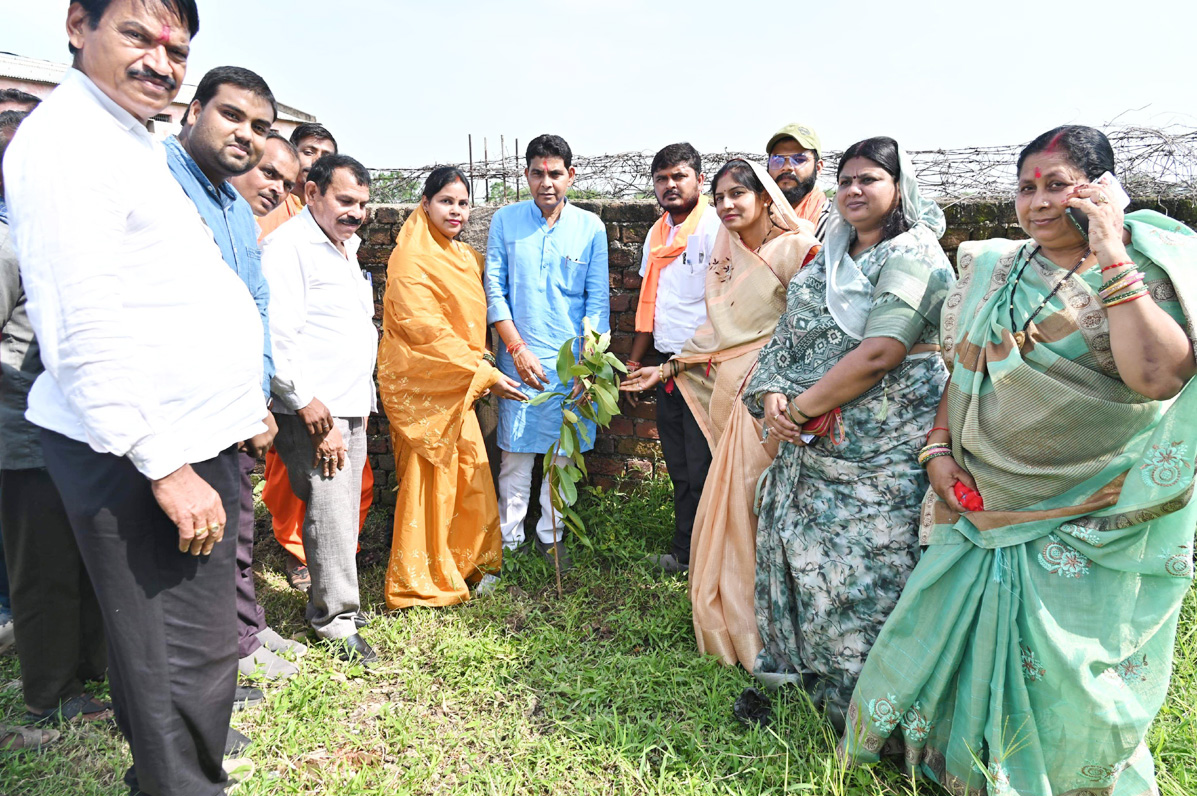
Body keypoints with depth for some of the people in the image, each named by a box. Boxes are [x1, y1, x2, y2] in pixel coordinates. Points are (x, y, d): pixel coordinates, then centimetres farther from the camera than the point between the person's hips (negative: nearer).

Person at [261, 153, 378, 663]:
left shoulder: (346, 248, 20)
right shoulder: (288, 246, -9)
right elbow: (277, 335, -18)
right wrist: (307, 403, -18)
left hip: (351, 410, 9)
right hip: (314, 412, -9)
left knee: (344, 511, 13)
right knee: (330, 511, -6)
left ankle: (326, 603, 26)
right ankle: (337, 620, 7)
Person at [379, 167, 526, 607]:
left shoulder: (466, 257, 14)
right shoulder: (410, 258, -13)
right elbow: (424, 328, -20)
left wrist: (480, 362, 8)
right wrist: (483, 372, -20)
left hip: (457, 384, 8)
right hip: (420, 381, -8)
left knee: (470, 470, 11)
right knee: (428, 476, 0)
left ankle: (468, 563, 29)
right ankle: (419, 582, 16)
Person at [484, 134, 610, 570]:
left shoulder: (590, 227, 4)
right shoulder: (505, 221, 3)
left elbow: (598, 298, 3)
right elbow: (494, 289, 2)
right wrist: (517, 347, -8)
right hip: (520, 356, 0)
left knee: (564, 452, 8)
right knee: (515, 452, 3)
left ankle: (550, 536, 24)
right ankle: (509, 539, 19)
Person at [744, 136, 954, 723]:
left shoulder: (913, 258, -9)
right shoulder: (827, 262, 16)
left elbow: (879, 354, -21)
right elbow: (785, 337, 12)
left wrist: (802, 408, -16)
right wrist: (772, 397, -7)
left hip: (879, 455, -7)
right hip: (810, 441, 7)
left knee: (864, 568, 0)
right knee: (796, 552, 13)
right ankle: (792, 663, 33)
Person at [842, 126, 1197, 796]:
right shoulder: (993, 270, 8)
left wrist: (1112, 261, -24)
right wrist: (938, 448, 1)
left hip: (1086, 523, -5)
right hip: (984, 508, 5)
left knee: (1065, 673, 6)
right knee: (952, 636, 15)